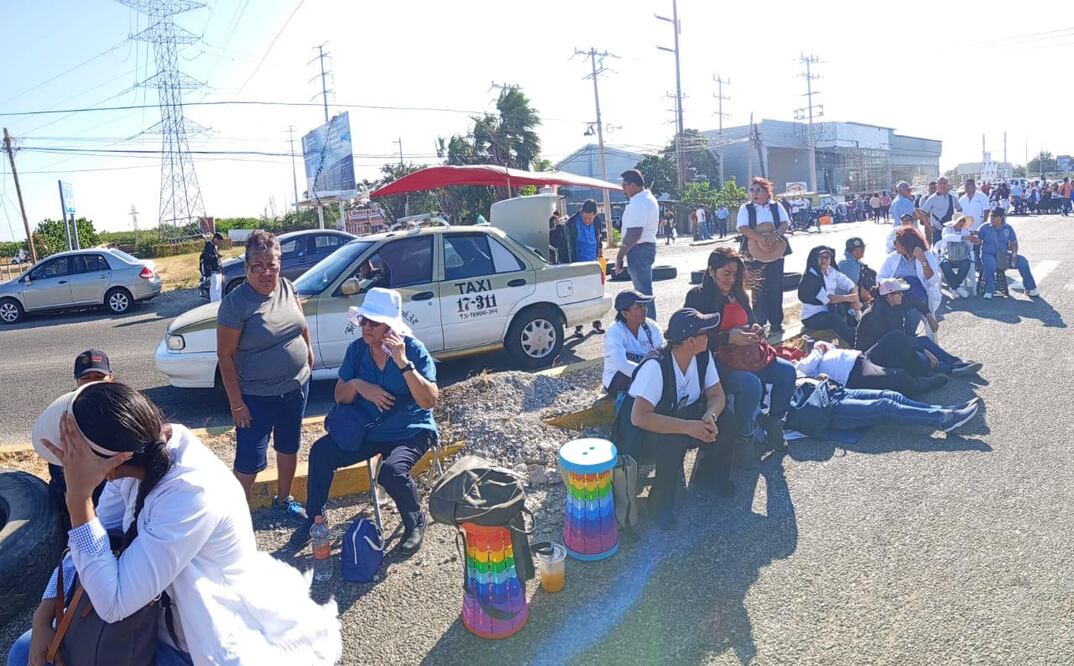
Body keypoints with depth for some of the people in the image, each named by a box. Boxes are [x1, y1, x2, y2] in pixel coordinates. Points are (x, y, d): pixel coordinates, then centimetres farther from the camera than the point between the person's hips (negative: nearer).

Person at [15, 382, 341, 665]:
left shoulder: (192, 493, -35)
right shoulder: (148, 448, -12)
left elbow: (113, 603, -29)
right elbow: (89, 541, 3)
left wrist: (78, 494, -31)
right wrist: (44, 616, -8)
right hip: (165, 616, 8)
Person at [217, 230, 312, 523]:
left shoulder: (287, 287, -4)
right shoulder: (235, 303, -19)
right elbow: (225, 355, -16)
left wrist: (309, 352, 20)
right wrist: (236, 403, -16)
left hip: (296, 386, 6)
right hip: (257, 396, -6)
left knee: (289, 446, 20)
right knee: (250, 459, 0)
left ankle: (283, 501, 40)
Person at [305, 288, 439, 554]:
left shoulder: (413, 349, -17)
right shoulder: (356, 349, -3)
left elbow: (429, 401, -25)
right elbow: (340, 397, 4)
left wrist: (403, 363, -33)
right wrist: (356, 385, -20)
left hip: (410, 432, -5)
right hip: (366, 429, 5)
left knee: (392, 471, -31)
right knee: (320, 452, -13)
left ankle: (416, 524, 0)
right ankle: (315, 519, 10)